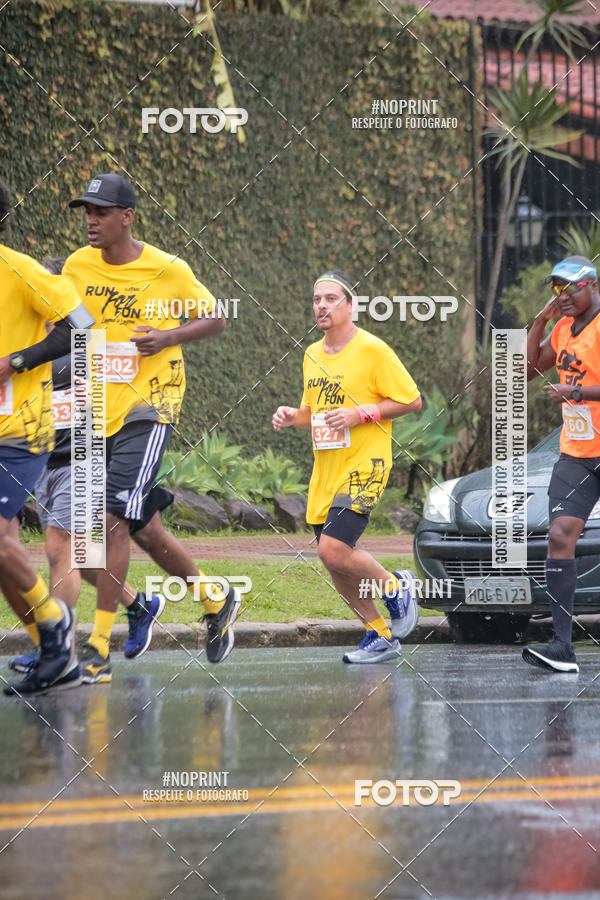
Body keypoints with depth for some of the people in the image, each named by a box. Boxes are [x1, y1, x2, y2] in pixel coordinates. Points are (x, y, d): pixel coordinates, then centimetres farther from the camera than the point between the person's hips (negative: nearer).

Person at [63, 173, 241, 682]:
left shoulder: (167, 270, -7)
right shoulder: (77, 267, 5)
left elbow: (215, 319, 3)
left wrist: (169, 337, -14)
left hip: (149, 407, -5)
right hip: (98, 411, 5)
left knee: (115, 519, -17)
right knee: (144, 528, 11)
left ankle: (99, 649, -17)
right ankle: (216, 601, 33)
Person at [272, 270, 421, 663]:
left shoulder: (372, 350, -9)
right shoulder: (312, 355, 13)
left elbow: (412, 400, -8)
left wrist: (361, 413, -17)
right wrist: (292, 416, 3)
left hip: (364, 465, -8)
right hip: (326, 470, 8)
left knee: (334, 549, -20)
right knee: (335, 561, 6)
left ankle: (397, 587, 6)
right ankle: (380, 636, 21)